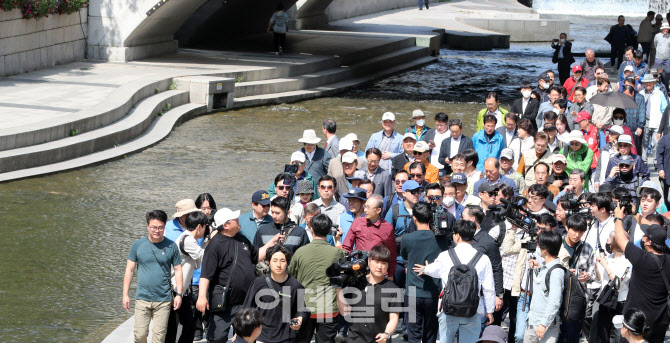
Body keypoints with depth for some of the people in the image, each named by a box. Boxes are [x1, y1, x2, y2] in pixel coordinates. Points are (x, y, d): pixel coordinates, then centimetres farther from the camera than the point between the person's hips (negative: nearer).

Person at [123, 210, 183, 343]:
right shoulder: (137, 245, 2)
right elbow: (129, 270, 7)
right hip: (142, 298, 0)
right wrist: (125, 295, 4)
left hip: (163, 300, 0)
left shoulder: (171, 246, 1)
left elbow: (178, 270, 8)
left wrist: (179, 294, 3)